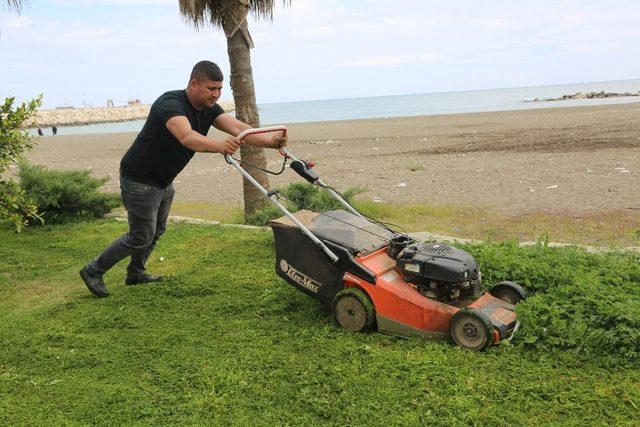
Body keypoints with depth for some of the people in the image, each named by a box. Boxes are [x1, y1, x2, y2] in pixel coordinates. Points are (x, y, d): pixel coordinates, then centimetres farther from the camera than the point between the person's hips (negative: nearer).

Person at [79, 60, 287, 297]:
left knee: (156, 231, 19)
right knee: (141, 237, -1)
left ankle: (135, 273, 40)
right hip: (140, 180, -8)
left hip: (163, 180, 9)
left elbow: (238, 128, -19)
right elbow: (187, 137, -48)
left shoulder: (209, 109, -4)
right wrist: (219, 146, -66)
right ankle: (93, 271, 17)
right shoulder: (171, 103, -28)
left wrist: (269, 140, -35)